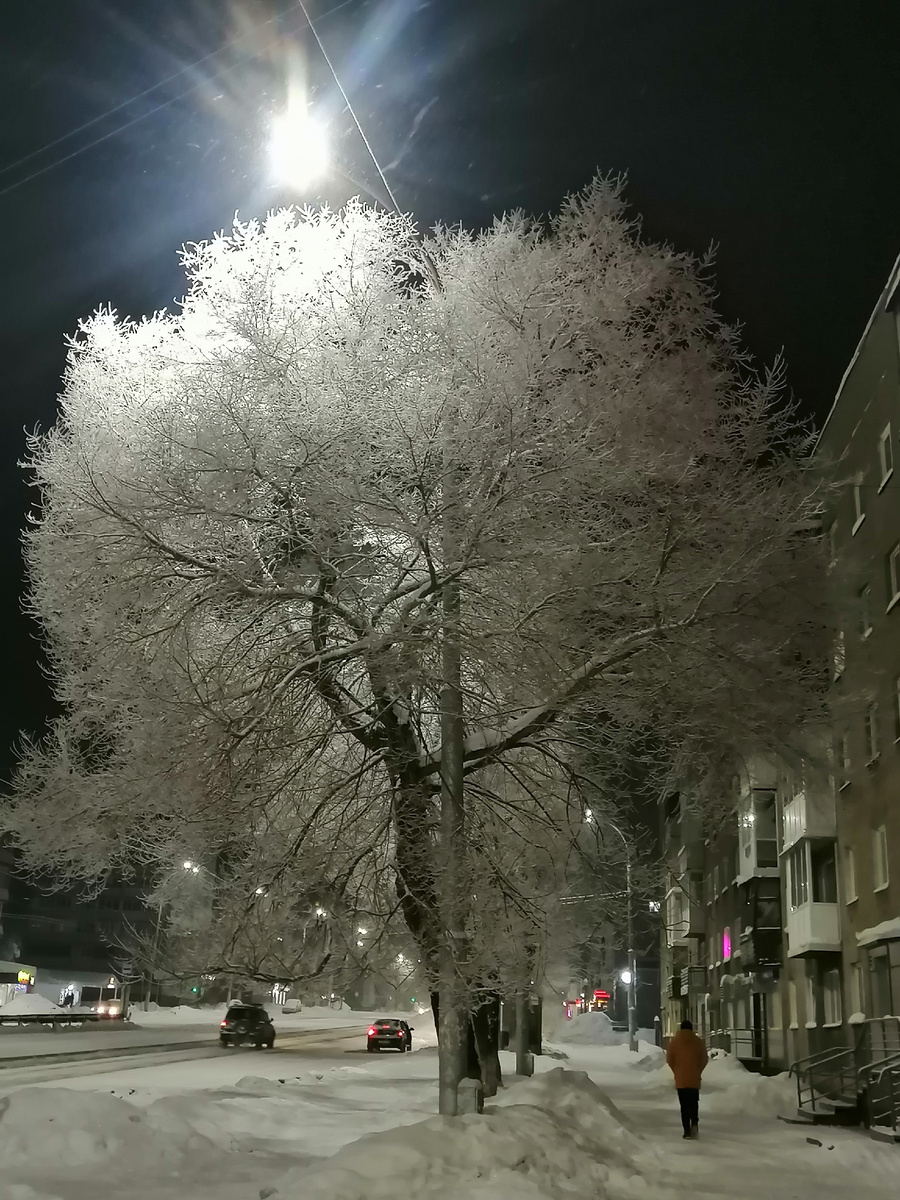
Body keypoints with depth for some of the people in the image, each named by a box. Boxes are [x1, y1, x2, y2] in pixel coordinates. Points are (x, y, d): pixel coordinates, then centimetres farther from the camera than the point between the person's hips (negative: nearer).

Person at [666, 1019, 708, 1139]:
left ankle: (687, 1130, 0)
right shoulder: (699, 1041, 0)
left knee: (684, 1105, 6)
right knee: (694, 1103, 13)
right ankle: (694, 1123, -9)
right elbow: (704, 1060, 1)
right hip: (694, 1079, 0)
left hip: (680, 1079, 0)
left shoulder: (674, 1042, 0)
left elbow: (669, 1060, 1)